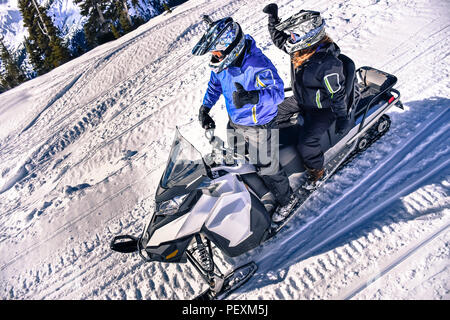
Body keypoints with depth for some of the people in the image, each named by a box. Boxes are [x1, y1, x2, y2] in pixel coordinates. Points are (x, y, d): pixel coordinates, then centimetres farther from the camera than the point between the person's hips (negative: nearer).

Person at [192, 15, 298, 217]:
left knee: (266, 168, 6)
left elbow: (278, 92, -34)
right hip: (235, 123, 7)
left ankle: (287, 200, 34)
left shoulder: (258, 65, -30)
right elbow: (214, 85, 10)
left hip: (259, 126, -7)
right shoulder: (222, 63, -8)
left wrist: (251, 97, -52)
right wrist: (204, 108, 0)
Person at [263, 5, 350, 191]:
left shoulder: (328, 63, -34)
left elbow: (337, 94, -24)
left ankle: (317, 171, 10)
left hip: (321, 108, -8)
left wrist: (342, 117, -16)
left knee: (307, 142, -18)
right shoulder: (301, 48, -11)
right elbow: (278, 38, 6)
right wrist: (273, 17, -7)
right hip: (300, 99, 9)